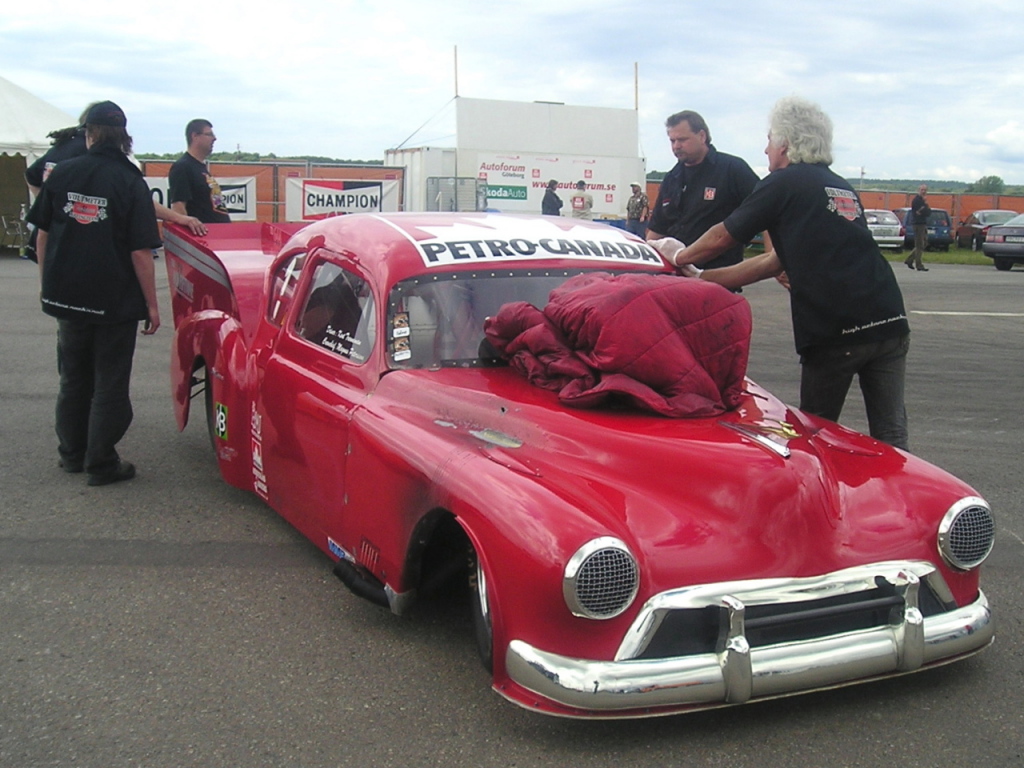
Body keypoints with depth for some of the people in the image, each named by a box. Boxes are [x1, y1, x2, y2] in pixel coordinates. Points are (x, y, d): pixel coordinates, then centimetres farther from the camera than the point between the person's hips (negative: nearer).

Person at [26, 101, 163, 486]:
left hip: (67, 296, 4)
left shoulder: (61, 174, -1)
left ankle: (72, 454, 30)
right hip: (116, 302, -4)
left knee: (73, 378, 20)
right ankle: (101, 464, 10)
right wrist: (152, 305, -7)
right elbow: (141, 252, -14)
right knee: (110, 385, 7)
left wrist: (48, 283, 19)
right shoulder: (131, 182, -12)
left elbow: (43, 234, 7)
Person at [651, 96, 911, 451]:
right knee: (890, 435, 6)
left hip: (833, 332, -6)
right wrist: (702, 278, 27)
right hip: (890, 325, 6)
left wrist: (680, 256, 30)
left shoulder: (783, 184, 1)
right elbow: (777, 262, 24)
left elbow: (721, 238, 9)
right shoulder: (844, 189, 23)